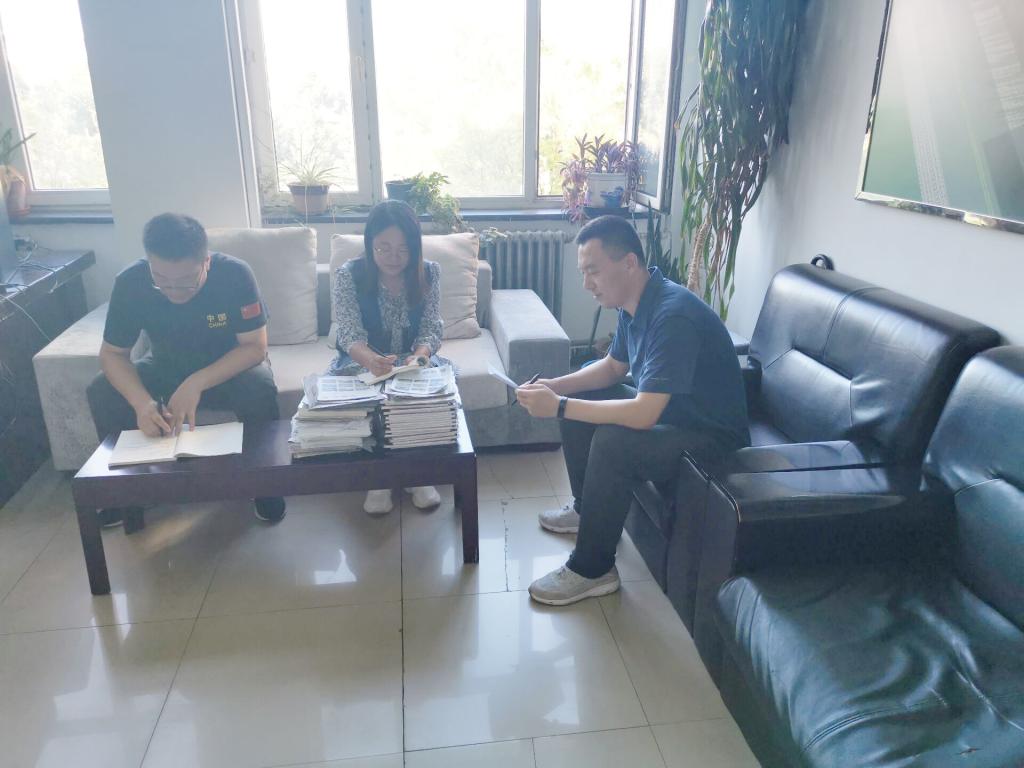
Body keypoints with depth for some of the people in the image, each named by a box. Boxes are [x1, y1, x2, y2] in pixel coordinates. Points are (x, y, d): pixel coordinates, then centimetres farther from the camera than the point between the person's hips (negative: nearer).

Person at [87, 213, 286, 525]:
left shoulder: (235, 274, -29)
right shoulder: (130, 282, -22)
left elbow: (255, 347, -26)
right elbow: (112, 353, -15)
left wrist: (196, 383, -39)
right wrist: (141, 402, -35)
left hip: (229, 368, -2)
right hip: (166, 367, 3)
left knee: (259, 390, -34)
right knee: (102, 393, -20)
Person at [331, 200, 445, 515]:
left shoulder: (429, 272, -8)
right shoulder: (348, 275, -14)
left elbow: (431, 330, -13)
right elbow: (350, 335, -23)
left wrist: (419, 356, -38)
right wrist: (371, 360, -48)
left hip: (414, 358, 1)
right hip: (362, 360, -1)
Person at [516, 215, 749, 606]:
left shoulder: (674, 316, -31)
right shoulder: (635, 304, -1)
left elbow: (643, 415, -36)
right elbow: (613, 367, 14)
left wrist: (559, 407, -30)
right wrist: (556, 386, -3)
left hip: (713, 437, -10)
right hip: (665, 409, 10)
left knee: (612, 441, -31)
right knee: (581, 399, 9)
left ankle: (593, 570, -12)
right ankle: (586, 508, 25)